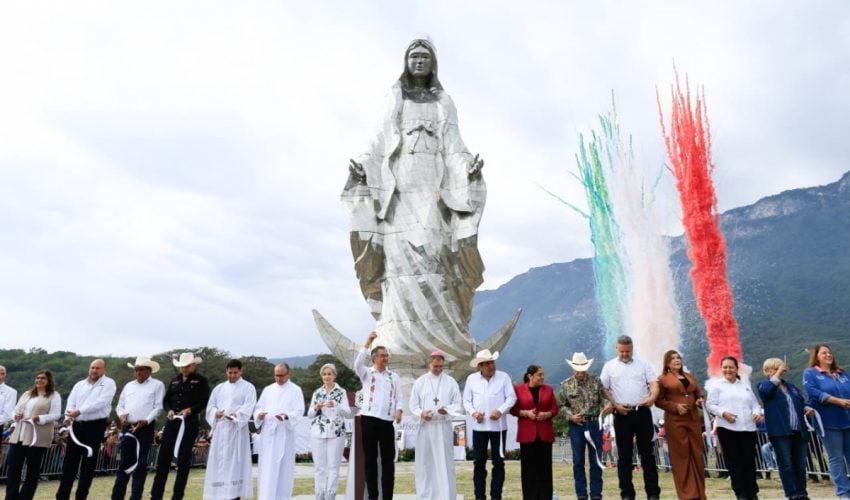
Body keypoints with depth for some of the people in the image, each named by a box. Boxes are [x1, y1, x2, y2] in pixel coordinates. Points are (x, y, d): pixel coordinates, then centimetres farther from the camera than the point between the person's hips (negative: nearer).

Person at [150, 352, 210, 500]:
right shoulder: (174, 380, 14)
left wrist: (189, 410, -19)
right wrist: (169, 410, -5)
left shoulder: (201, 380, -1)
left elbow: (205, 402, -6)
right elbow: (166, 400, 15)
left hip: (189, 423, -4)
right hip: (172, 422, 5)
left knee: (183, 460, 2)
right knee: (163, 458, 4)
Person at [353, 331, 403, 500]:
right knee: (370, 458, 4)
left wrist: (399, 411, -12)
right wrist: (367, 343, -21)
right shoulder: (367, 374, 7)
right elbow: (357, 364, -14)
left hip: (387, 421, 1)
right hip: (369, 419, -1)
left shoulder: (394, 376, 12)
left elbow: (398, 397, 9)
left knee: (388, 459, 2)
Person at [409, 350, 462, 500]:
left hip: (444, 426, -1)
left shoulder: (451, 382, 3)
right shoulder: (420, 382, 6)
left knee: (445, 461, -1)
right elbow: (413, 405, 5)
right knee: (425, 461, 6)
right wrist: (421, 413, -16)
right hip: (425, 426, 1)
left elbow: (458, 405, 1)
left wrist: (447, 410, -19)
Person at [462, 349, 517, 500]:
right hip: (479, 427, 1)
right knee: (479, 462, 4)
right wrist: (473, 412, -10)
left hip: (499, 426, -1)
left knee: (498, 462, 5)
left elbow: (511, 398, -3)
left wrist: (500, 411, -17)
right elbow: (466, 400, 7)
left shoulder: (504, 377, -1)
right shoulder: (471, 379, 4)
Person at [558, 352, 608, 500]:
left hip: (594, 424, 0)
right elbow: (562, 406, 4)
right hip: (576, 426, 0)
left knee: (596, 461, 6)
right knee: (578, 462, 5)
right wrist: (571, 416, -11)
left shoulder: (596, 381, 1)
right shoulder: (565, 385, 1)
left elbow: (604, 399, 2)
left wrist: (603, 412, -16)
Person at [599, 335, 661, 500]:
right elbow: (603, 390, 4)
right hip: (622, 414, -1)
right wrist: (615, 405, -8)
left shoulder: (642, 365, 9)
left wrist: (653, 397, -19)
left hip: (643, 412, 1)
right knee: (624, 455, 5)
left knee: (647, 452, 5)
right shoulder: (609, 367, 6)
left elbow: (654, 383, 2)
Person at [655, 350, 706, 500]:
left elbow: (699, 393, 23)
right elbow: (658, 400, -4)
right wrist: (675, 407, -16)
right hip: (675, 421, -5)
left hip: (693, 419, 6)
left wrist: (701, 400, 0)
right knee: (681, 456, -2)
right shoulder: (663, 379, 1)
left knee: (697, 455, 8)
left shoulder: (690, 377, 19)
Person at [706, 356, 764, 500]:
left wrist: (757, 412, -3)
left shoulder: (745, 384, 19)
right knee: (733, 461, 0)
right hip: (727, 428, -3)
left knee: (749, 460, 5)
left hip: (748, 428, 4)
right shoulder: (716, 385, 4)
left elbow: (754, 403, 18)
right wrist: (723, 413, -17)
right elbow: (710, 405, -1)